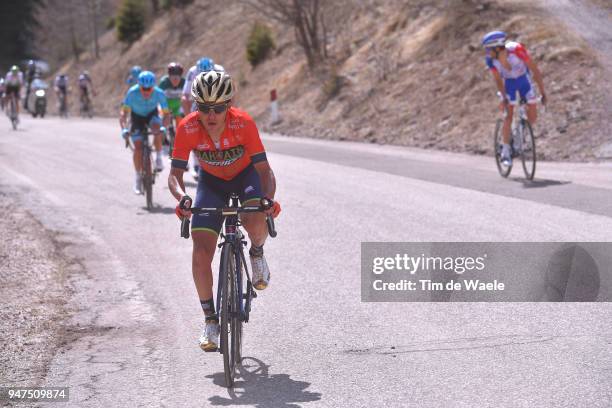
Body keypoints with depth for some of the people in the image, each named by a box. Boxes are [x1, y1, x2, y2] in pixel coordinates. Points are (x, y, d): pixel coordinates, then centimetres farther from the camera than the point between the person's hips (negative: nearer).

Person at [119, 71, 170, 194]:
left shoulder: (159, 93, -30)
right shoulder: (132, 92, -32)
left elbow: (166, 113, -26)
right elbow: (124, 112, -30)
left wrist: (163, 126, -45)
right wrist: (124, 128, -45)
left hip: (152, 114, 0)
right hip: (137, 116, 0)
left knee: (157, 128, -35)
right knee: (138, 147, -9)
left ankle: (159, 157, -15)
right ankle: (138, 177, 8)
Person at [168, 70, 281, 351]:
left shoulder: (244, 123, -31)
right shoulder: (187, 128, -27)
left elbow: (263, 168, -28)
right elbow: (175, 174, -23)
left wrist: (268, 198, -47)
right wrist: (182, 197, -44)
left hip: (246, 175, -1)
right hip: (211, 182, 2)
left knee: (256, 225, -34)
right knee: (201, 253, -13)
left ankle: (257, 254, 3)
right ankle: (210, 320, 3)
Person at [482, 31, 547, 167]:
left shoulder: (517, 50, -36)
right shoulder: (491, 60, -27)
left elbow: (535, 70, -28)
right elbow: (498, 80, -14)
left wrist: (542, 92, -25)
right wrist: (504, 97, -27)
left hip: (523, 79, 0)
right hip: (508, 83, 0)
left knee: (533, 115, -6)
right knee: (508, 115, -12)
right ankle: (505, 152, -4)